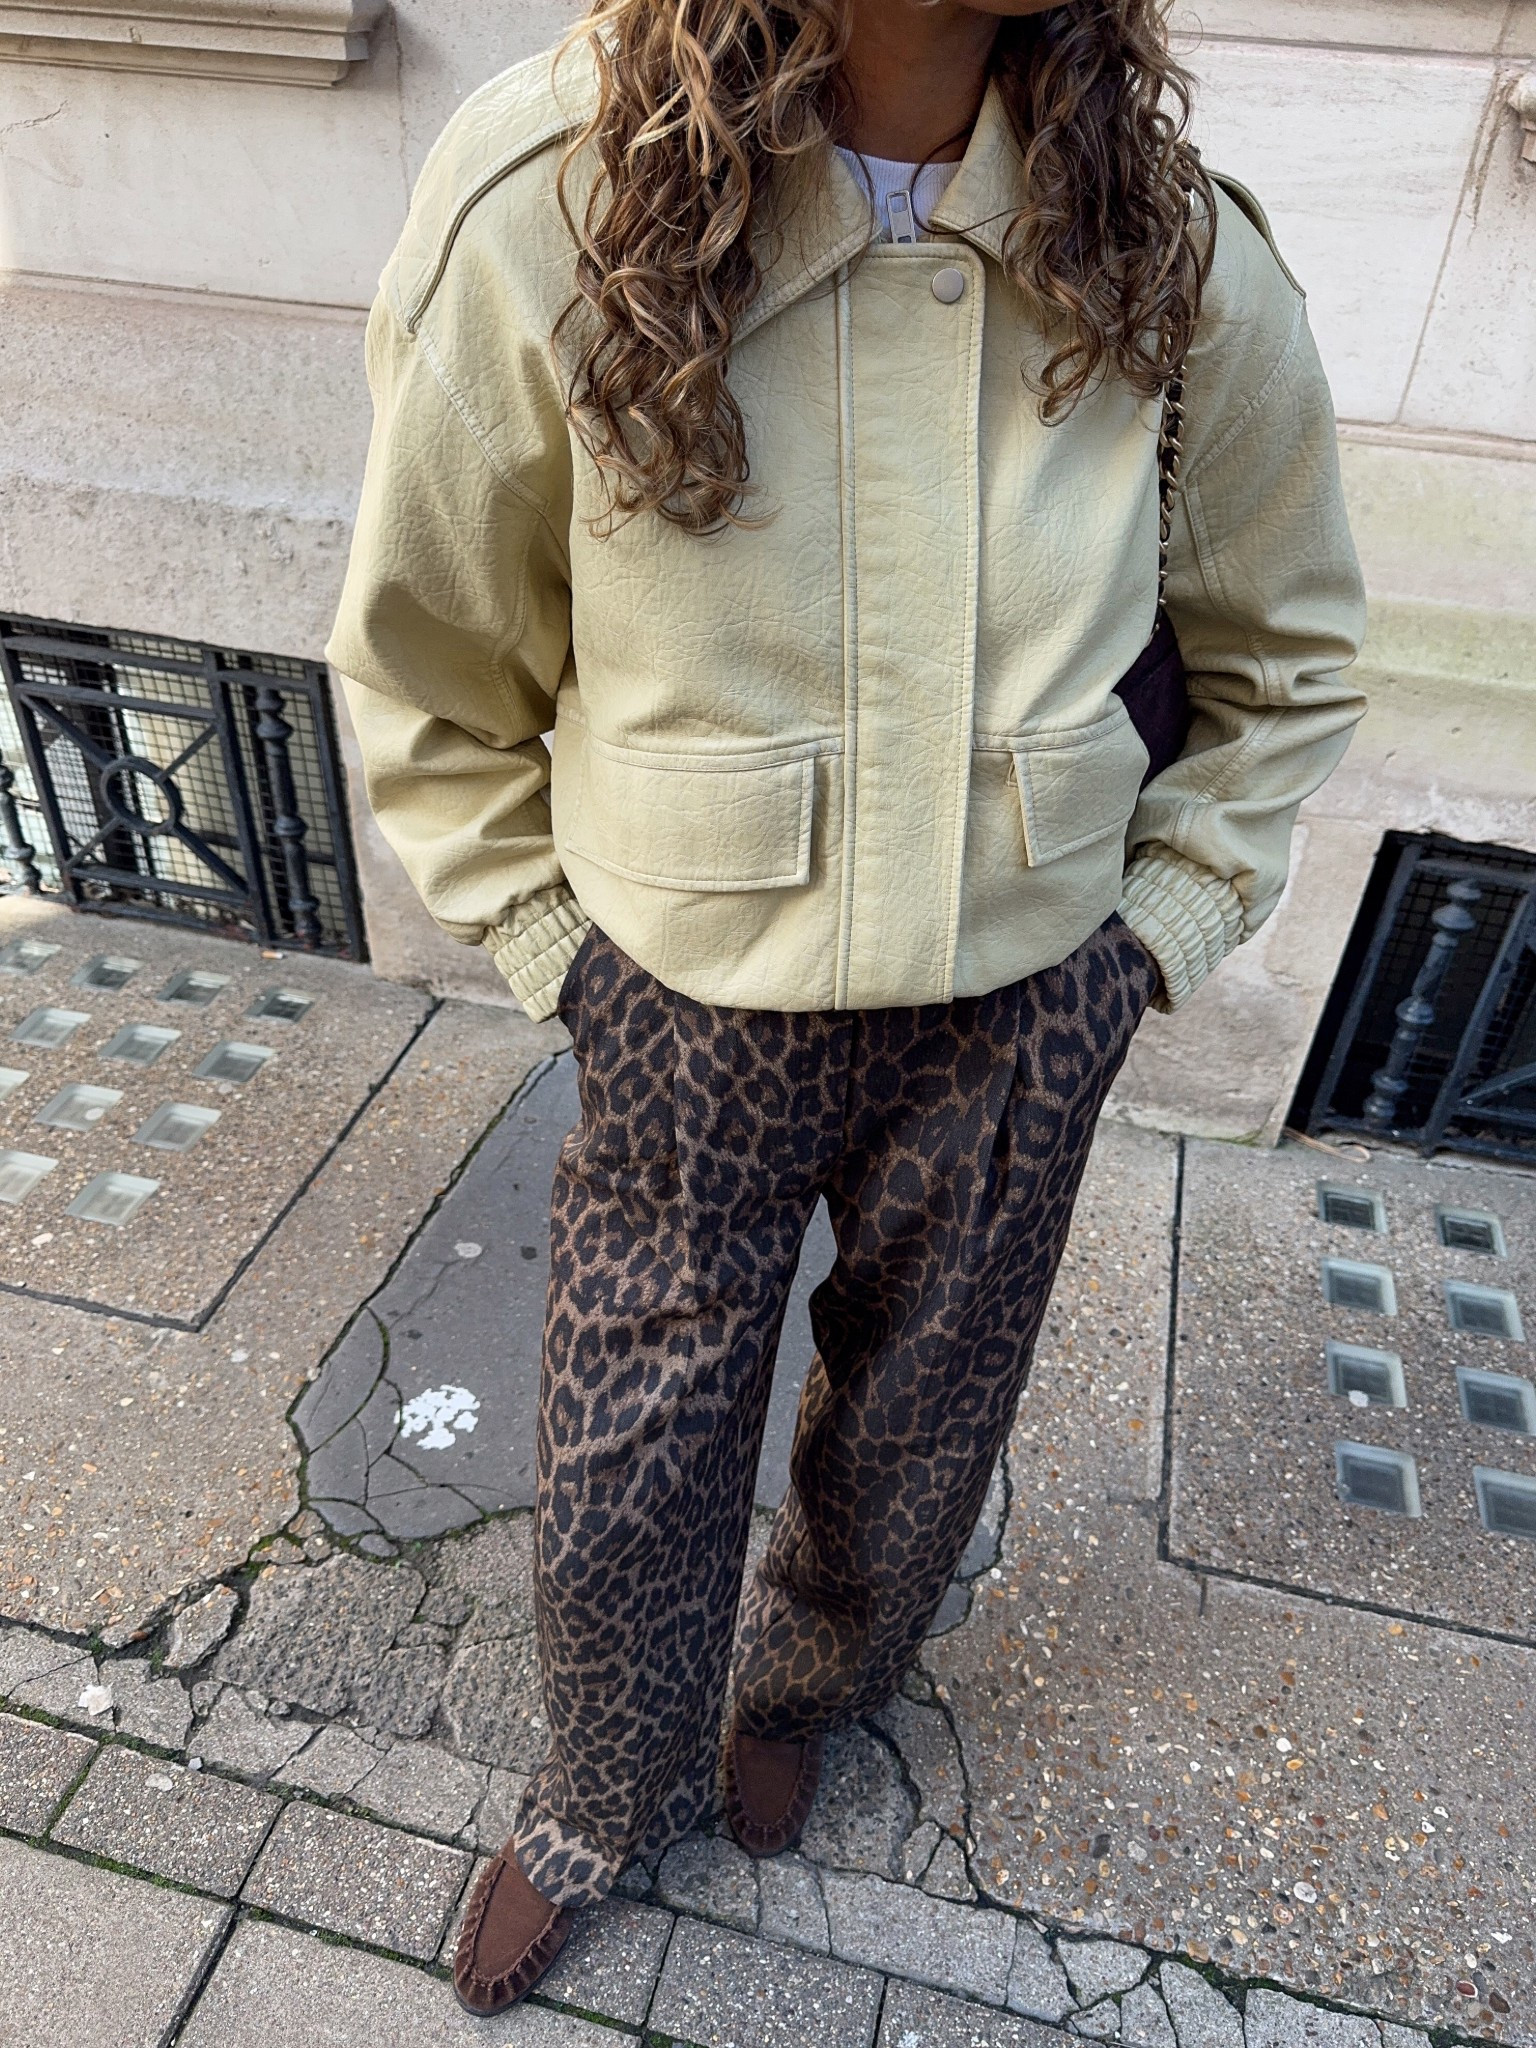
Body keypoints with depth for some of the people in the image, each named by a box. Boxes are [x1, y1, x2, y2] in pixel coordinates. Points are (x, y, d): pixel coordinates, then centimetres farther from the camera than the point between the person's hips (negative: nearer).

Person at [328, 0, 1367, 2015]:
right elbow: (425, 672, -3)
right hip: (690, 1019, -1)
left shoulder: (1181, 253, -10)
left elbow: (1287, 650, 6)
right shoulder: (548, 206, -17)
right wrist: (557, 954, -3)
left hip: (1017, 1022, 3)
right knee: (624, 1486, 17)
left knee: (909, 1451, 24)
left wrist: (1157, 929, 1)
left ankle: (801, 1683, 62)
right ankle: (607, 1797, 54)